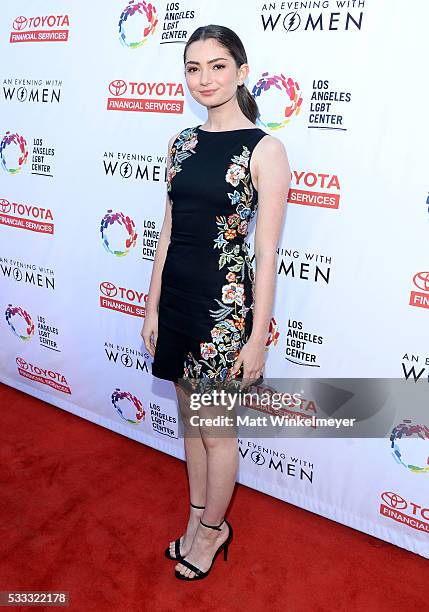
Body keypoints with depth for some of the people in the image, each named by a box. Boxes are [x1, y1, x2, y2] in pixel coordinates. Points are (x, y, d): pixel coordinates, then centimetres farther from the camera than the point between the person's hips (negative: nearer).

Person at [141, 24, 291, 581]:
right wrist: (153, 307, 10)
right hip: (177, 294, 6)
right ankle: (198, 520, 40)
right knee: (191, 419, 19)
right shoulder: (182, 143, 8)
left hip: (225, 300, -6)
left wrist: (258, 337, -12)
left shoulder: (265, 150, -10)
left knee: (216, 429, 10)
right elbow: (169, 230, 10)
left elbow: (266, 252, -12)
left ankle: (211, 530, 35)